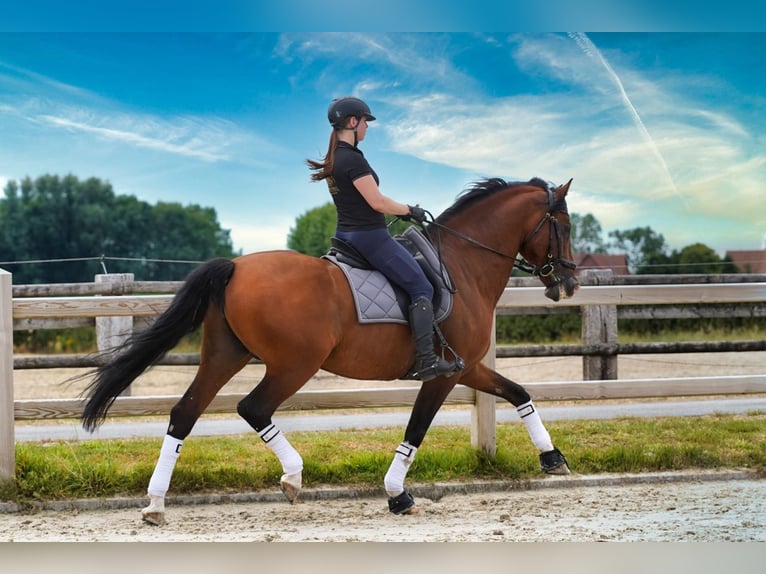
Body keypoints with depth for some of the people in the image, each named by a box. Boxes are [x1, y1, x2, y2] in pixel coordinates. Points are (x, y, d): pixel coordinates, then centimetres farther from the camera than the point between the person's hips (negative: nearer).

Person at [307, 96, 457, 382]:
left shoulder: (335, 158, 11)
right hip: (370, 237, -10)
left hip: (346, 234, 10)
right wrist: (409, 210, -4)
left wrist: (401, 210, 16)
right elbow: (377, 202, -19)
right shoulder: (353, 159, -19)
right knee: (421, 288, -6)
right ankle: (426, 361, -11)